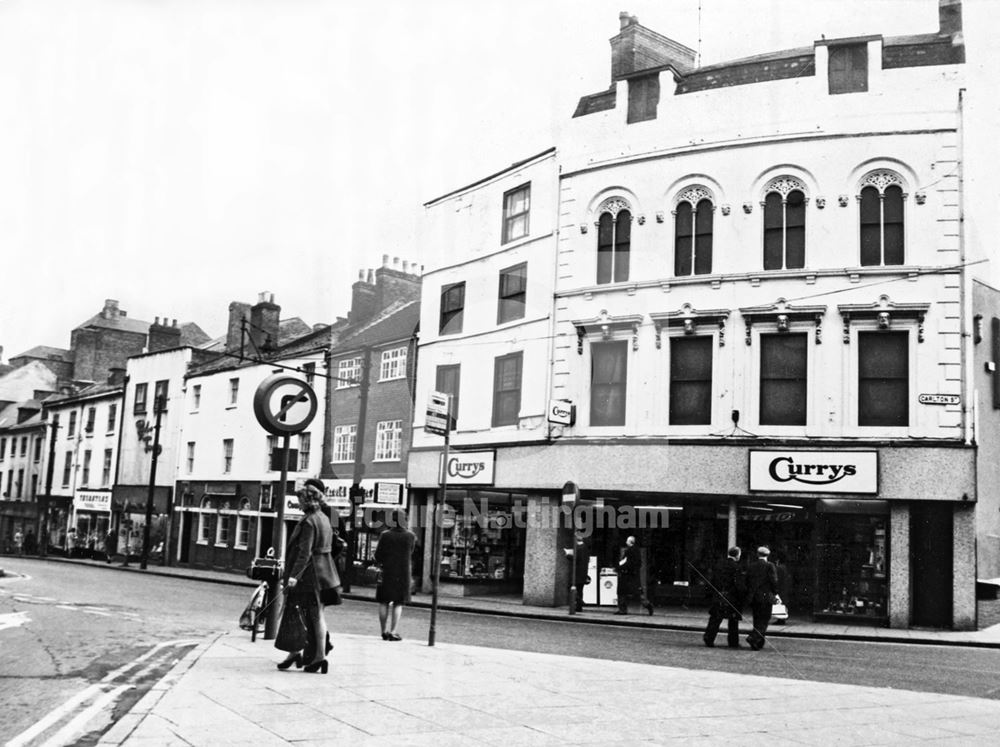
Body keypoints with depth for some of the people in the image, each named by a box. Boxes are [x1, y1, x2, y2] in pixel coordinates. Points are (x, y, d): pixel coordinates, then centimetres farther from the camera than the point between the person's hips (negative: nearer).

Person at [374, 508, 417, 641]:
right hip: (403, 574, 0)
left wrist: (379, 564, 16)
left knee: (384, 603, 10)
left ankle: (384, 631, 13)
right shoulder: (410, 536, -6)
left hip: (386, 572, 0)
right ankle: (393, 632, 0)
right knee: (398, 603, 5)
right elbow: (411, 554, 5)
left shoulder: (385, 535, -8)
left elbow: (378, 555, -1)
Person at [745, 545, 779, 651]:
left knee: (757, 620, 14)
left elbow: (747, 582, 10)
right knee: (764, 620, -1)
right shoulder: (769, 566, -6)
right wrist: (775, 594, 3)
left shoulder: (751, 566, 8)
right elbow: (774, 581, -10)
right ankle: (753, 637, -18)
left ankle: (758, 643, 17)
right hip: (766, 597, -5)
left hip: (753, 598, 5)